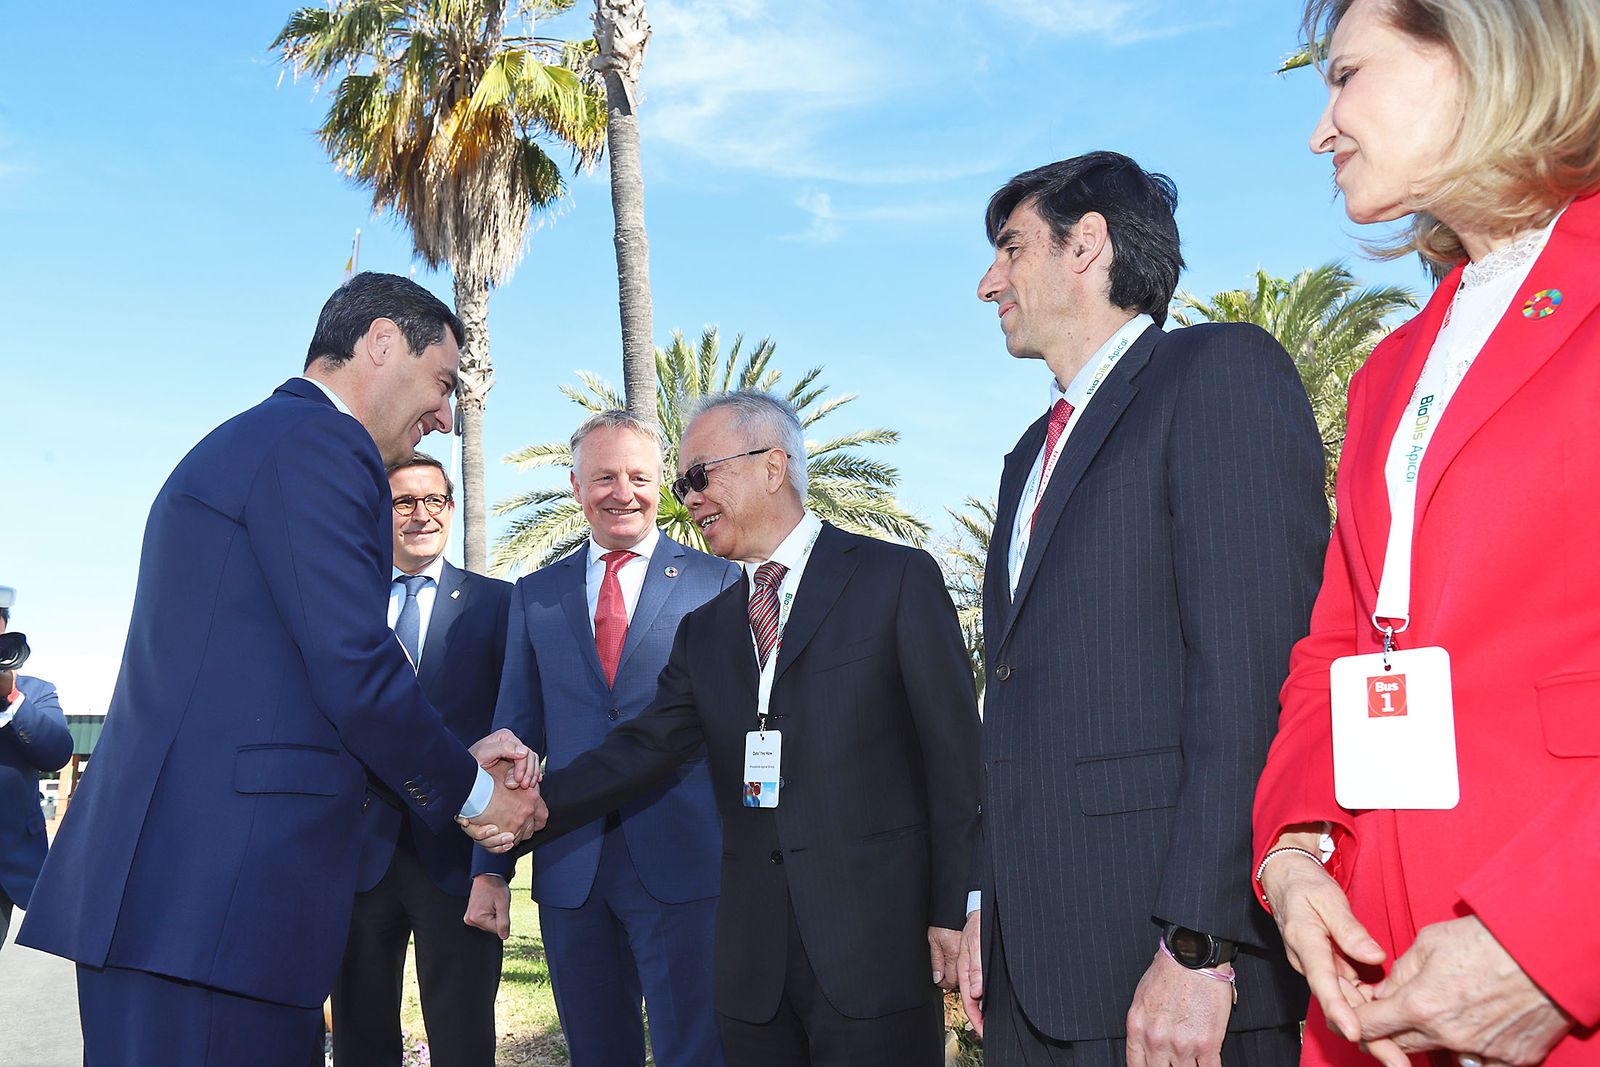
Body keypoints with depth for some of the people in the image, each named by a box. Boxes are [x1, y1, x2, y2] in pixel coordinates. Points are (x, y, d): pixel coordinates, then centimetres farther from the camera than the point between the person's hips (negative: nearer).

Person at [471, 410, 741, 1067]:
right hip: (570, 872, 3)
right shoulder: (535, 595, 13)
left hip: (685, 866, -3)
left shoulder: (719, 583, 2)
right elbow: (516, 735, 13)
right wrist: (491, 865, 6)